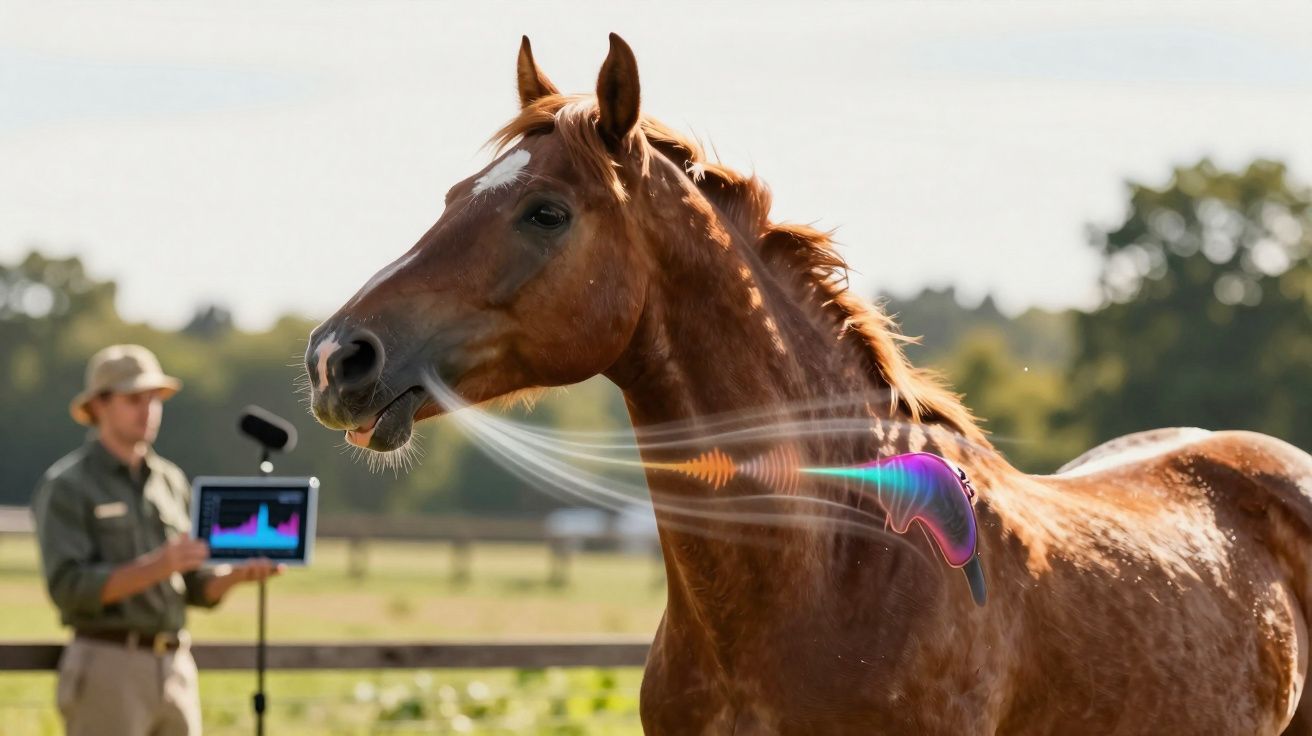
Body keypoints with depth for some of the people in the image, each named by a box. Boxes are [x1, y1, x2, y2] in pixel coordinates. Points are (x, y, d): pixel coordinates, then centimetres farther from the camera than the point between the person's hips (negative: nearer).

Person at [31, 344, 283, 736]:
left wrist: (238, 574, -6)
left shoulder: (171, 481, 16)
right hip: (107, 669, -7)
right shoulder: (65, 486, -5)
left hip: (176, 669, 7)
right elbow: (70, 588, -16)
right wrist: (156, 567, -27)